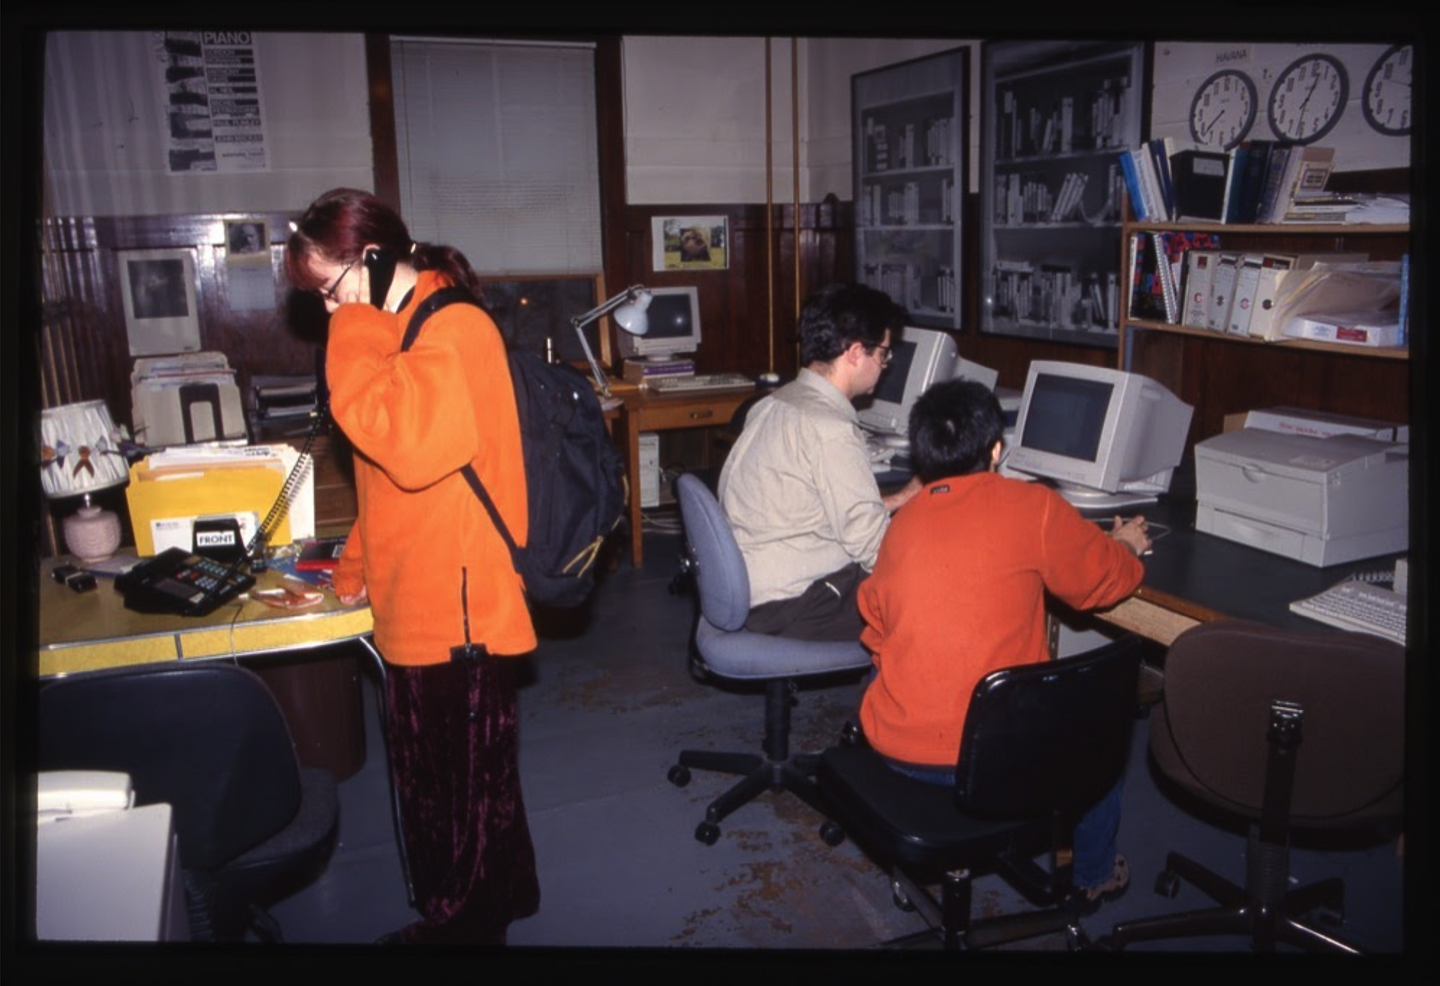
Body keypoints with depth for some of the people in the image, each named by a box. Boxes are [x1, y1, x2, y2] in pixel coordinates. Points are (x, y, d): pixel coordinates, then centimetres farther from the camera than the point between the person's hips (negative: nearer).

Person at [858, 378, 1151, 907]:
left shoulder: (902, 521, 2)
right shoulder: (1032, 506, -10)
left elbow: (875, 629, 10)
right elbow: (1107, 580, 5)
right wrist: (1125, 544, 27)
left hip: (892, 746, 4)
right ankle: (1094, 874, 40)